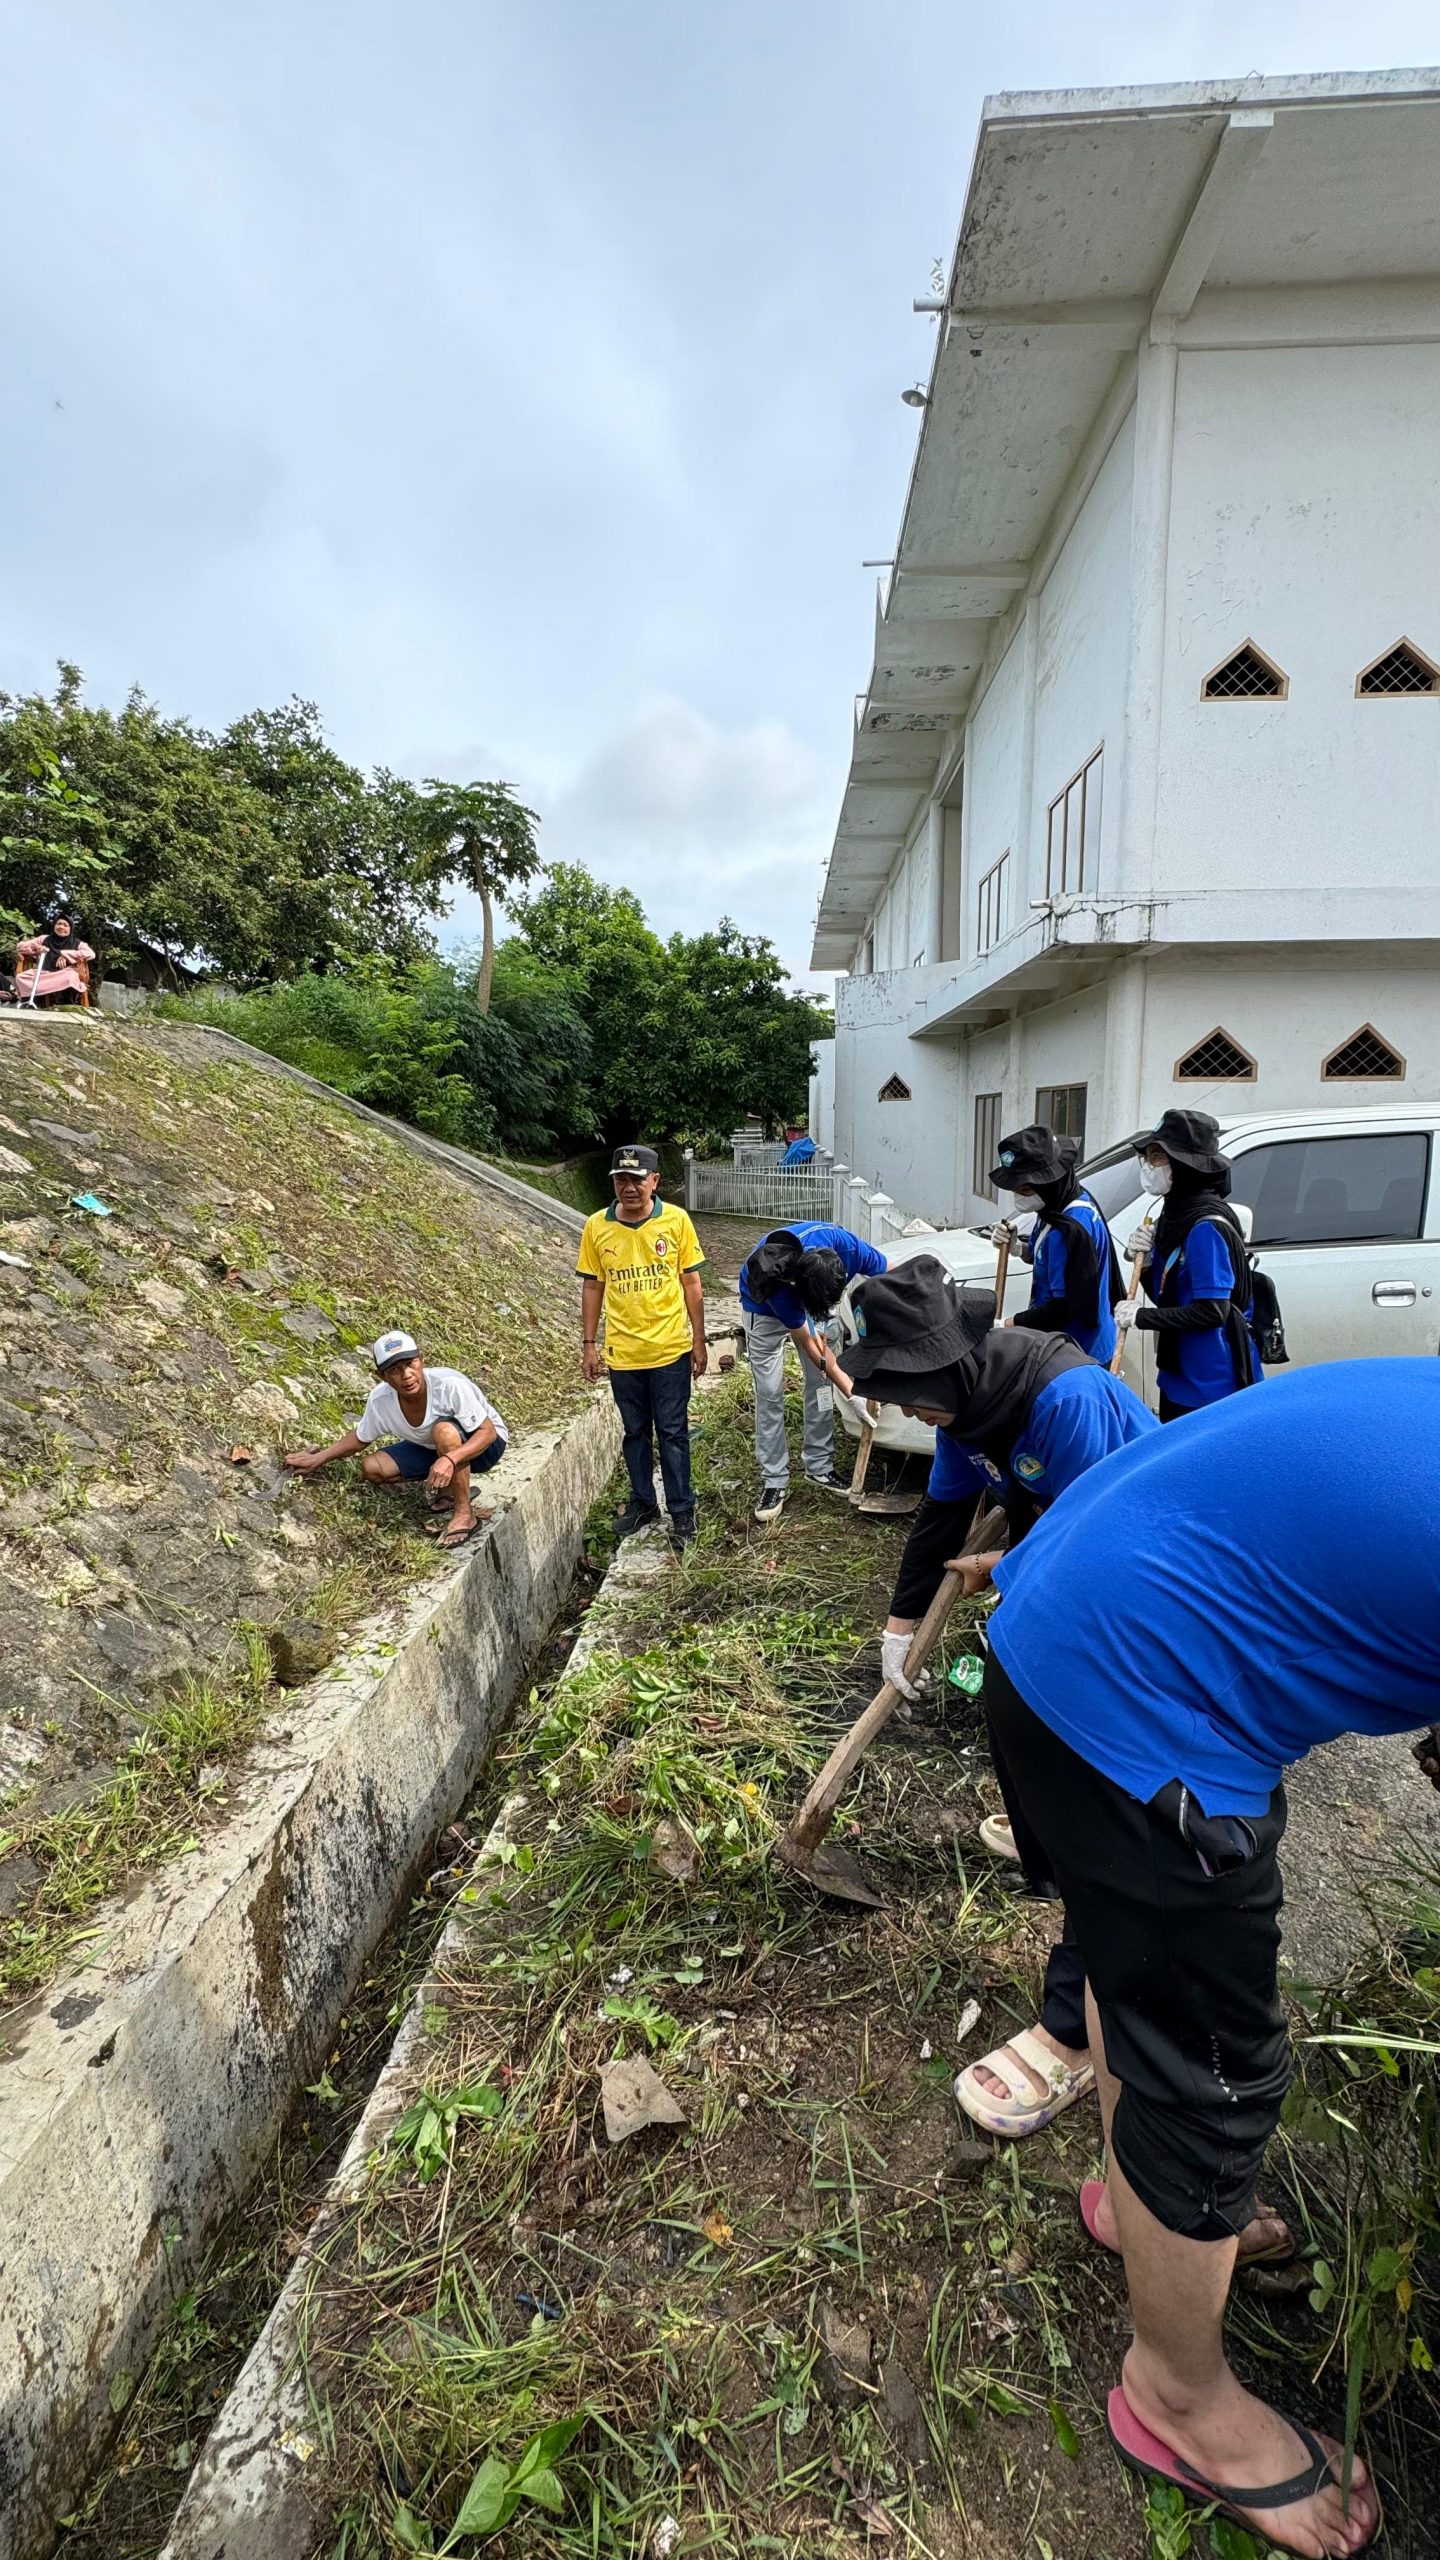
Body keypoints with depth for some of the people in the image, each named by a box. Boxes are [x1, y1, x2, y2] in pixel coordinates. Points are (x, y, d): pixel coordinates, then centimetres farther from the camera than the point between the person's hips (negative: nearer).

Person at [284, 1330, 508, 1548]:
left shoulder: (449, 1385, -34)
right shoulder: (380, 1399, -17)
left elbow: (488, 1432, -32)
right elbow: (360, 1438, 5)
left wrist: (450, 1459, -47)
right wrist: (318, 1459, 1)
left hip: (484, 1445, -6)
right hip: (434, 1449, 6)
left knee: (444, 1430, -37)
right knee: (371, 1468, -9)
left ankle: (465, 1515, -22)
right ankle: (447, 1486, 4)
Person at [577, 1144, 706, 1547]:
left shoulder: (676, 1221, -6)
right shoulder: (596, 1226, -2)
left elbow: (692, 1283, 0)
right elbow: (592, 1287, 6)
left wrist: (699, 1340, 0)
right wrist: (588, 1343, 4)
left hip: (670, 1349, -2)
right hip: (622, 1352, 2)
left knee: (672, 1432, 6)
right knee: (635, 1433, 16)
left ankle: (681, 1510, 19)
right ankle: (642, 1503, 32)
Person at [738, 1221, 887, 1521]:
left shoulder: (847, 1247, -36)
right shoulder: (777, 1287, -42)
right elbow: (808, 1343, -28)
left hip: (812, 1297, 4)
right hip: (765, 1307, -4)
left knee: (820, 1383, 4)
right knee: (769, 1394, -5)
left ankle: (820, 1466, 18)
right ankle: (774, 1481, 5)